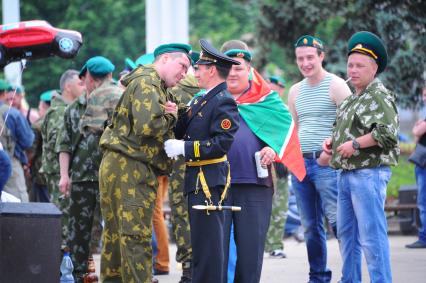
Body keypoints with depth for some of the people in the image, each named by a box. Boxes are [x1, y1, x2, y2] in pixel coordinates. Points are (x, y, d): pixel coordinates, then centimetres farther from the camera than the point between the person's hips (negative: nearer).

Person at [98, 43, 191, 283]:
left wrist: (173, 113, -3)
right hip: (132, 167, -10)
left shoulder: (161, 89, 23)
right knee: (136, 236, -12)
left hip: (117, 165, 10)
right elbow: (147, 125, -23)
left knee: (116, 234, 12)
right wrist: (171, 116, -5)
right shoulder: (146, 82, -9)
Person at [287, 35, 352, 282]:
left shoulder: (336, 85, -4)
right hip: (300, 163, 6)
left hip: (327, 163, -6)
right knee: (310, 226, 10)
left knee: (338, 221, -11)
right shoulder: (296, 91, 16)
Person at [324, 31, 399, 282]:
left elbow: (388, 133, -23)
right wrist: (332, 141, 13)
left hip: (369, 174, -10)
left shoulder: (380, 97, -10)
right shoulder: (352, 99, 19)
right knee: (346, 234, 15)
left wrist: (355, 144, -19)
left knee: (372, 235, -10)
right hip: (346, 174, 10)